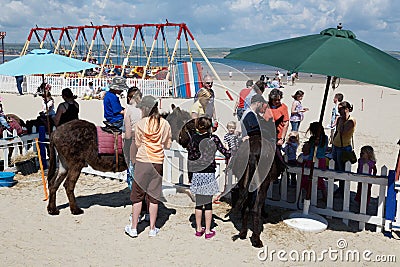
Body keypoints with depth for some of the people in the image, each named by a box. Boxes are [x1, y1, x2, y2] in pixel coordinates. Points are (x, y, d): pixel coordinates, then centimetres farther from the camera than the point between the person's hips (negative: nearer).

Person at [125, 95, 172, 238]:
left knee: (137, 195, 9)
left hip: (142, 162, -2)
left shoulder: (140, 123, -6)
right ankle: (152, 229, 16)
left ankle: (133, 228, 15)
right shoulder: (165, 124, 0)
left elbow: (138, 143, 3)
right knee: (153, 196, 10)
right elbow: (167, 146, 6)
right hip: (158, 162, 2)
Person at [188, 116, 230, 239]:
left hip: (196, 174, 3)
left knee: (198, 203, 13)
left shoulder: (194, 138, 2)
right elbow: (224, 152, -7)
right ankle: (208, 231, 9)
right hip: (209, 174, -3)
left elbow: (190, 156, 4)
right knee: (208, 203, 4)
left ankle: (198, 229, 20)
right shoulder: (213, 138, -7)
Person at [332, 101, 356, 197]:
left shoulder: (351, 121, -15)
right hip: (336, 146, 8)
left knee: (342, 169, 1)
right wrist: (333, 143, 16)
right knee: (336, 169, 14)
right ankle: (340, 188, 27)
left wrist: (342, 120, -17)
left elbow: (342, 132, -25)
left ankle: (342, 191, 13)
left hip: (344, 148, -8)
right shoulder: (340, 119, 8)